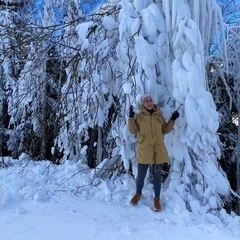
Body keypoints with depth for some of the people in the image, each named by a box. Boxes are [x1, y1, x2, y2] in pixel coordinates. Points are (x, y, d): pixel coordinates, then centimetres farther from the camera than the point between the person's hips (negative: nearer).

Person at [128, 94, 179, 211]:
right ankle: (138, 194, 39)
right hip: (144, 151, -1)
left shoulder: (159, 115, 4)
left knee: (156, 176, 11)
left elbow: (165, 130, 10)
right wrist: (131, 117, -18)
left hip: (158, 151, 1)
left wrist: (173, 119, 1)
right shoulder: (139, 116, -2)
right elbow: (133, 130, -9)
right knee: (141, 175, 11)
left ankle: (157, 199, 30)